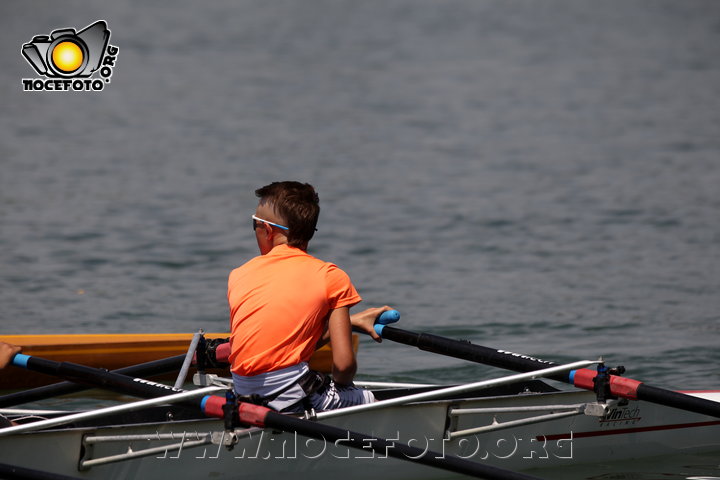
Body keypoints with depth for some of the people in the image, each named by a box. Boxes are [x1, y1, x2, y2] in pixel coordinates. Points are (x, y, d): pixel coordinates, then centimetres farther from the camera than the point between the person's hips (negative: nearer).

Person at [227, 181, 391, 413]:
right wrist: (338, 387, 19)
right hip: (291, 392, -5)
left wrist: (349, 321, 28)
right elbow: (343, 364, -4)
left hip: (243, 392, 5)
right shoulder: (331, 277, 2)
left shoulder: (238, 275, 13)